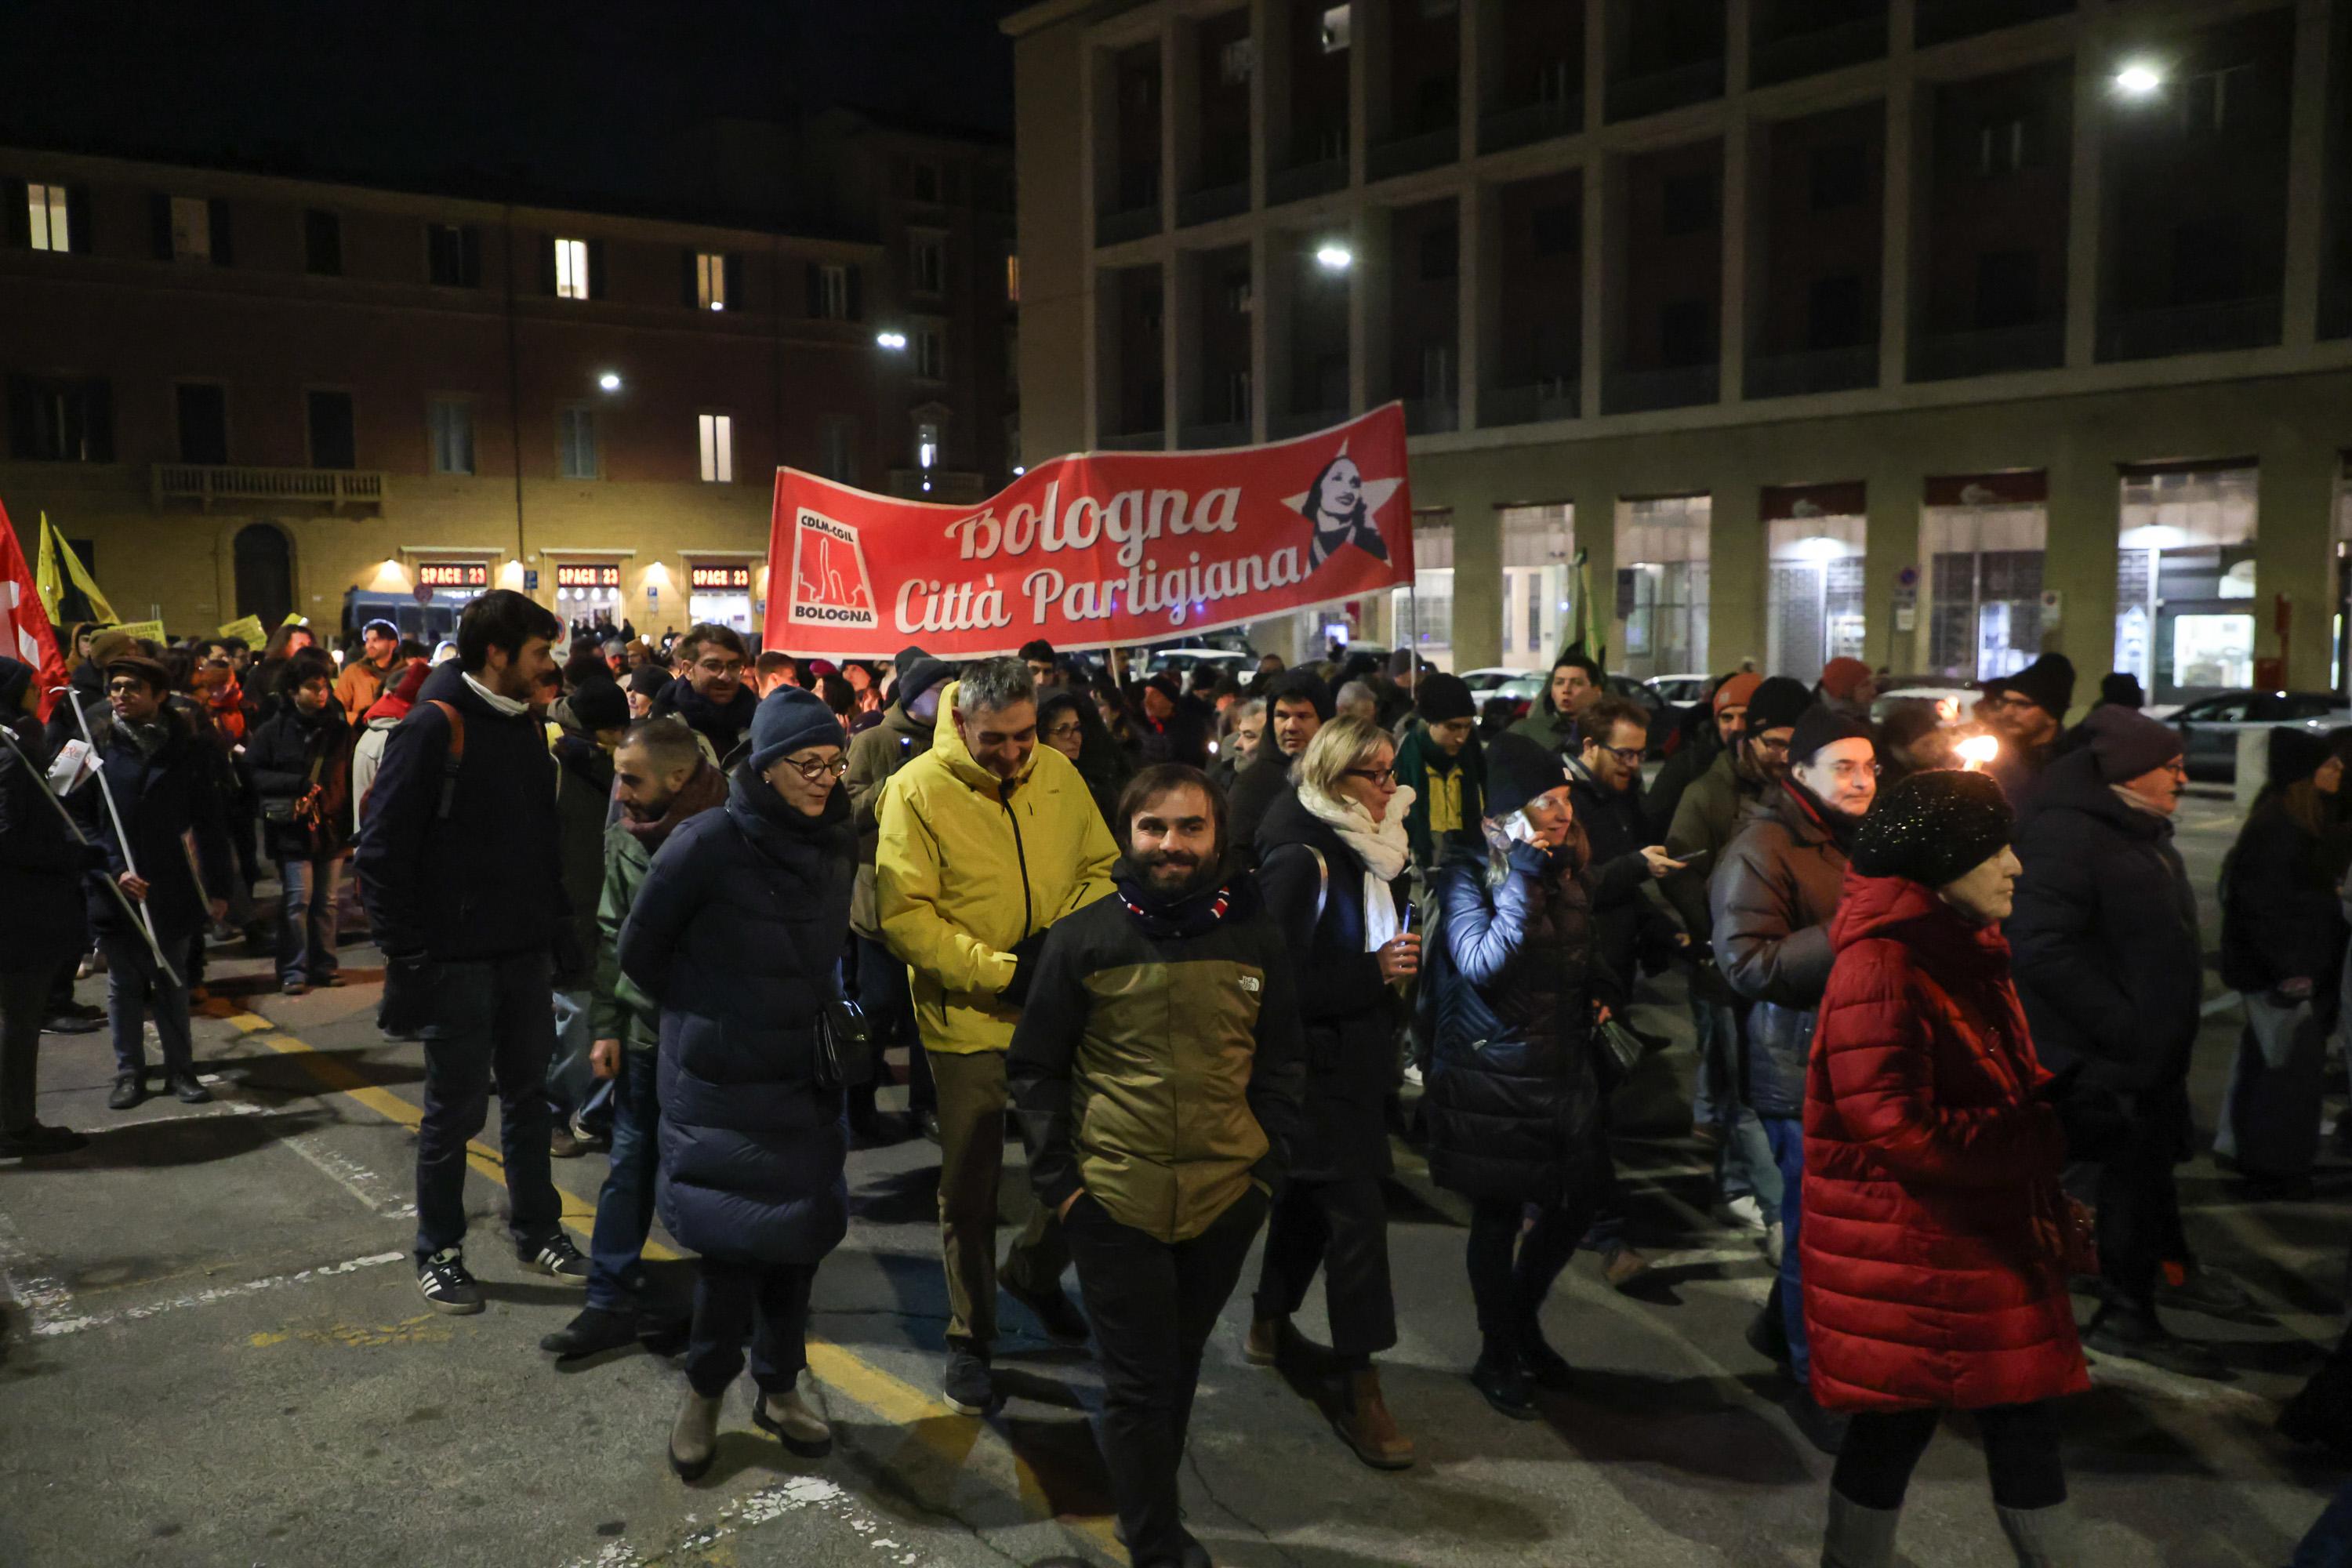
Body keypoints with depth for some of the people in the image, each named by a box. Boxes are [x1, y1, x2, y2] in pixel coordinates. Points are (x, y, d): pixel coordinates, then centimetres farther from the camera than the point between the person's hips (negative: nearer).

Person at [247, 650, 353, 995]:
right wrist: (298, 783, -14)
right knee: (297, 899, -2)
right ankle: (293, 970, 8)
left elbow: (349, 776, 9)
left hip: (331, 827, 3)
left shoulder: (339, 728, 7)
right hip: (292, 829, -3)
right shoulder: (273, 730, -1)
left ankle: (325, 964, 19)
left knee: (326, 901, 8)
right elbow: (253, 775, -4)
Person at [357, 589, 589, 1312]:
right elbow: (382, 852, -15)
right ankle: (439, 1253, 22)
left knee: (528, 1095, 16)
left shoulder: (525, 725, 8)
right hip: (457, 957, -7)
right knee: (455, 1110, 5)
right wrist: (408, 954, -16)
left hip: (525, 954, 7)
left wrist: (553, 925, 9)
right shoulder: (433, 728, -15)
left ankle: (537, 1230, 31)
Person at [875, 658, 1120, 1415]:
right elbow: (904, 917, -17)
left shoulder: (1058, 774, -1)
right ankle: (970, 1338, 30)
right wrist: (1003, 972, -23)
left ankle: (1033, 1272, 44)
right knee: (969, 1189, 10)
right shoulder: (917, 790, -14)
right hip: (968, 1019, -4)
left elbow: (1102, 867, 8)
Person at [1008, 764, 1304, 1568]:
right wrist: (1057, 1181, -6)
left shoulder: (1255, 937, 0)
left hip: (1225, 1199, 3)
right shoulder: (1083, 938, -7)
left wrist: (1267, 1170, 2)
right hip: (1114, 1201, -2)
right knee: (1140, 1384, 4)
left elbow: (1279, 1066, 9)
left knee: (1179, 1368, 19)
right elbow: (1035, 1068, -1)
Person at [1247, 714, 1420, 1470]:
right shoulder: (1302, 858, -19)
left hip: (1360, 1054, 8)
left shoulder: (1375, 850, 7)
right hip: (1317, 1059, -8)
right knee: (1356, 1210, -8)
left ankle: (1271, 1321, 39)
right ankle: (1358, 1391, -1)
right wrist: (1373, 972, -23)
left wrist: (1401, 957, 4)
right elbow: (1281, 977, -23)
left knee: (1310, 1191, 20)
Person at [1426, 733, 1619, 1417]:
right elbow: (1481, 965, -26)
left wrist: (1599, 988, 1)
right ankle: (1498, 1356, 25)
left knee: (1580, 1200, 10)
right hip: (1493, 1072, -6)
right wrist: (1521, 880, -28)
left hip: (1563, 1069, 7)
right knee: (1499, 1215, 5)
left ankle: (1522, 1320, 35)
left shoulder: (1565, 868, 7)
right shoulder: (1468, 871, -13)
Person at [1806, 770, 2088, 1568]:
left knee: (2025, 1418, 12)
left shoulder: (1966, 952, 10)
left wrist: (2063, 1098, -2)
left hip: (1987, 1234, 9)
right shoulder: (1881, 968, -21)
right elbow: (1898, 1128, -25)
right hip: (1902, 1245, -9)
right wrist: (2047, 1137, -19)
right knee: (1897, 1423, 5)